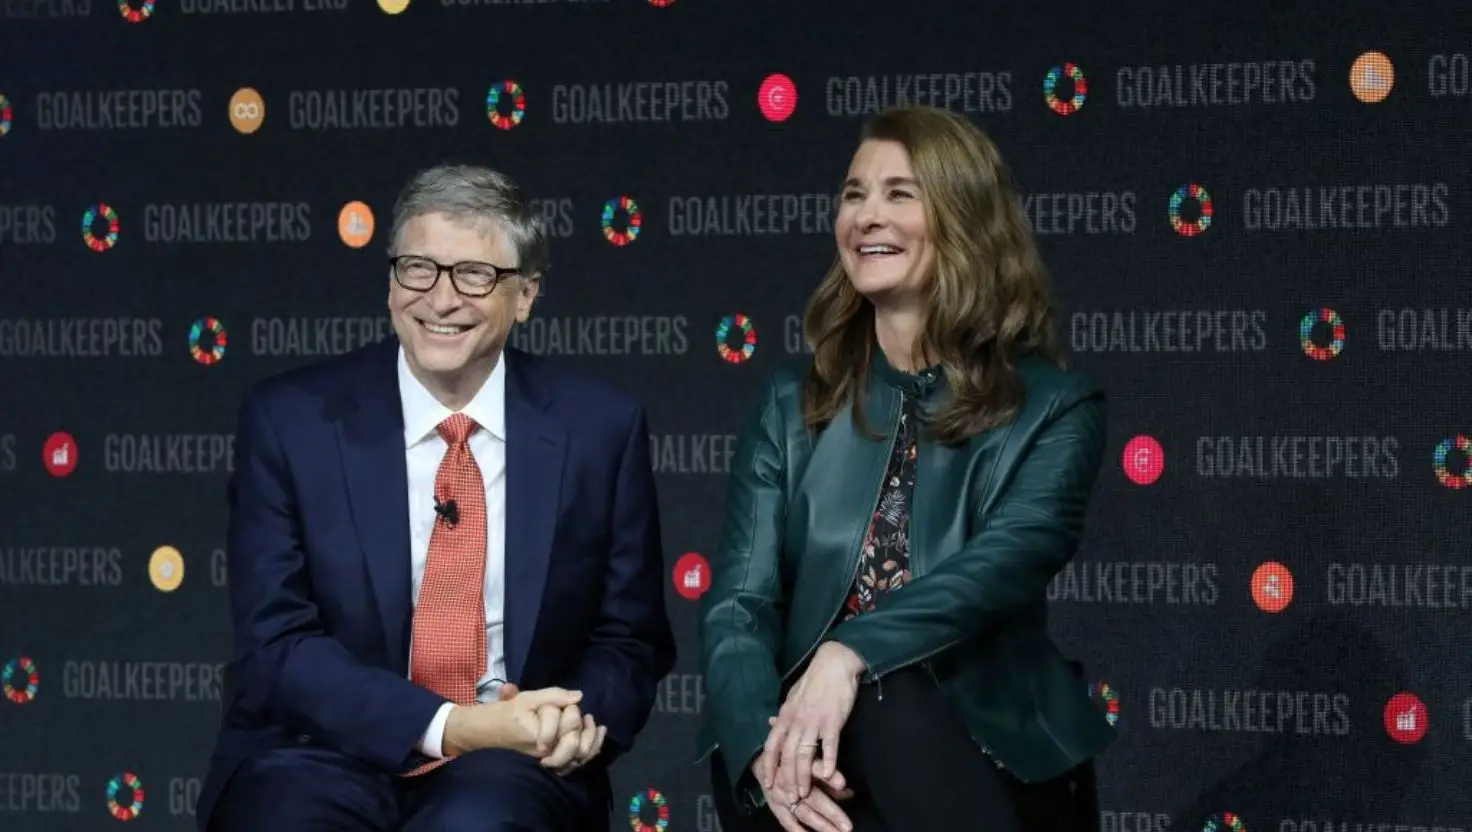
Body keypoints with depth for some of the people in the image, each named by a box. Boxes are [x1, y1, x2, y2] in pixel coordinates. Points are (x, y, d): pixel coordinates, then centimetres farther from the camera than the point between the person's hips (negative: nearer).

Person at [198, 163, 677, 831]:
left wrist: (581, 716, -13)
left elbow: (628, 639, 11)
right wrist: (448, 725, -19)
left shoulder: (600, 430, 3)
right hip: (329, 755, 0)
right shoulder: (289, 420, -1)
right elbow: (275, 646, -6)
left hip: (513, 763, 0)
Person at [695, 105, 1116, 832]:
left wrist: (849, 653, -33)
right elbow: (738, 601, 2)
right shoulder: (792, 404, 14)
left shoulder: (1053, 408, 5)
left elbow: (1007, 562, -15)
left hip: (987, 758, -1)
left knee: (888, 700, -35)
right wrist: (767, 743, -20)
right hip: (819, 749, 1)